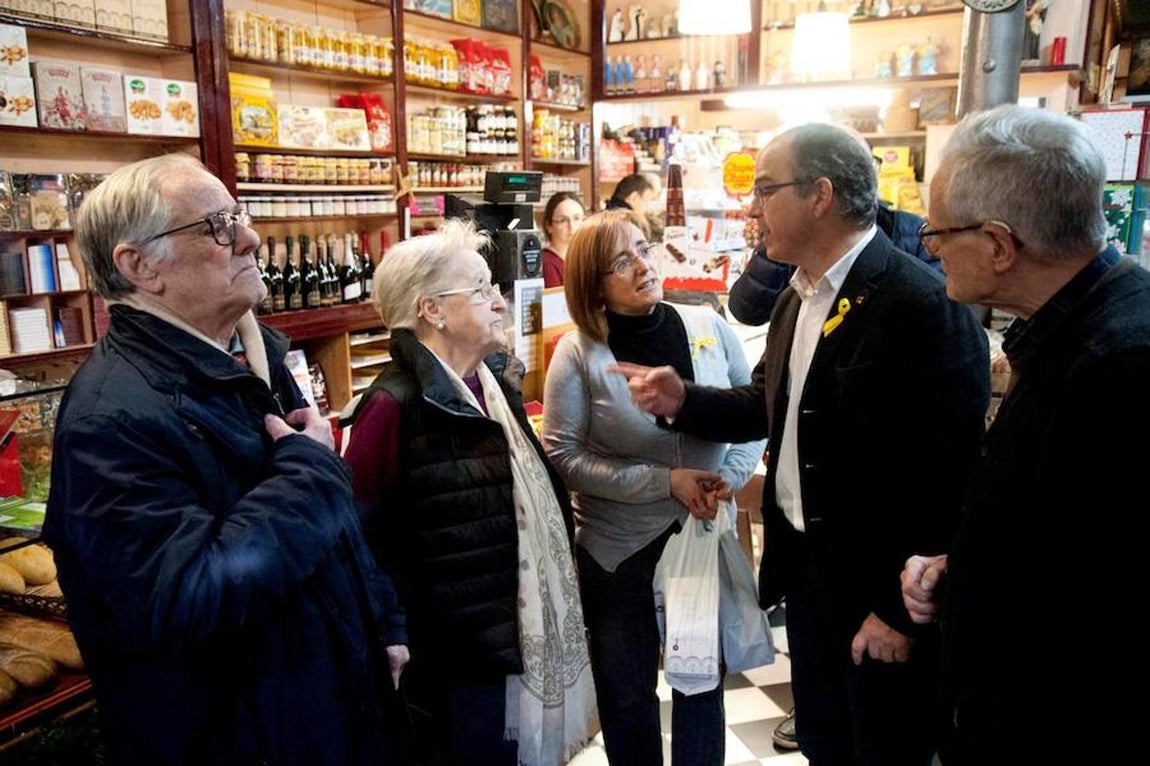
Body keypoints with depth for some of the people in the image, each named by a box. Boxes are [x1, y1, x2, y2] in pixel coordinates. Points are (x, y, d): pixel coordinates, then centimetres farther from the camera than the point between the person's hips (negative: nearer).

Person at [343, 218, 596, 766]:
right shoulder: (396, 405, -20)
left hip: (529, 633, 8)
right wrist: (403, 633, -14)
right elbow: (359, 536, -19)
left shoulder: (497, 379, 5)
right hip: (464, 657, -8)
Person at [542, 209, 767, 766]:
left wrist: (731, 476, -13)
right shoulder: (577, 352, -12)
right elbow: (563, 455, -15)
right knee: (628, 693, 16)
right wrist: (664, 481, -20)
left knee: (702, 679, 19)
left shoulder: (709, 326, -4)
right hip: (618, 548, -2)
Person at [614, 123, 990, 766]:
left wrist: (903, 609, -17)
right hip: (804, 565, 8)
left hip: (881, 589, -7)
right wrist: (684, 401, -4)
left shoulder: (926, 303, -21)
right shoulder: (798, 297, 7)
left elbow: (948, 472, -21)